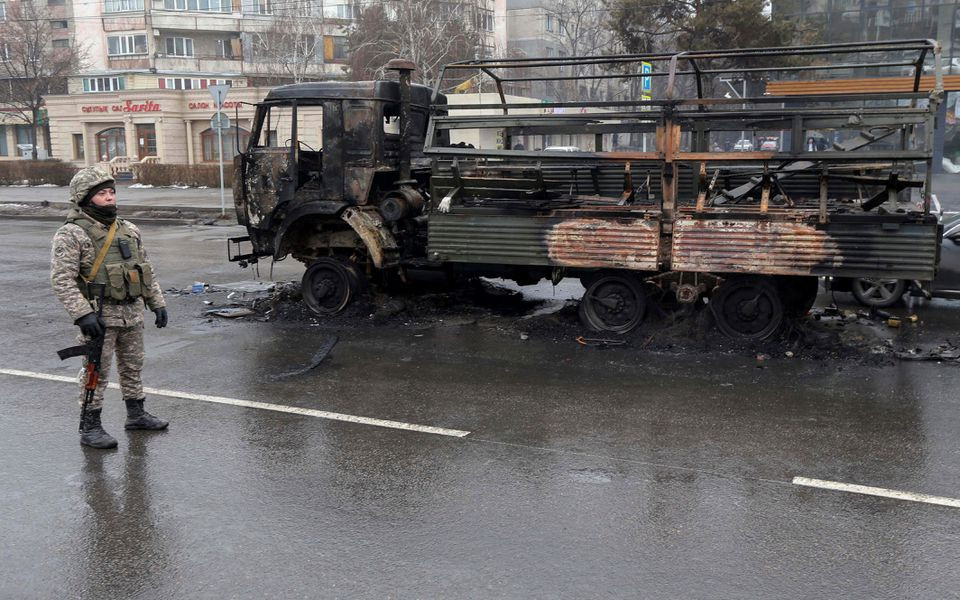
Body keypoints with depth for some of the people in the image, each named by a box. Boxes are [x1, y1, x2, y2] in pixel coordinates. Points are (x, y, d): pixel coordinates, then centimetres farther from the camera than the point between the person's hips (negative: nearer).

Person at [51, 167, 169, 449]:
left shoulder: (129, 230, 12)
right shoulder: (72, 234, -10)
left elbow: (147, 270, 18)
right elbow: (62, 279, -16)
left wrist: (157, 302, 13)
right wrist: (83, 314, -24)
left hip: (133, 313, 7)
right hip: (100, 316, -6)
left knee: (132, 366, 17)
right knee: (97, 372, 0)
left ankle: (136, 414, 31)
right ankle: (89, 428, 9)